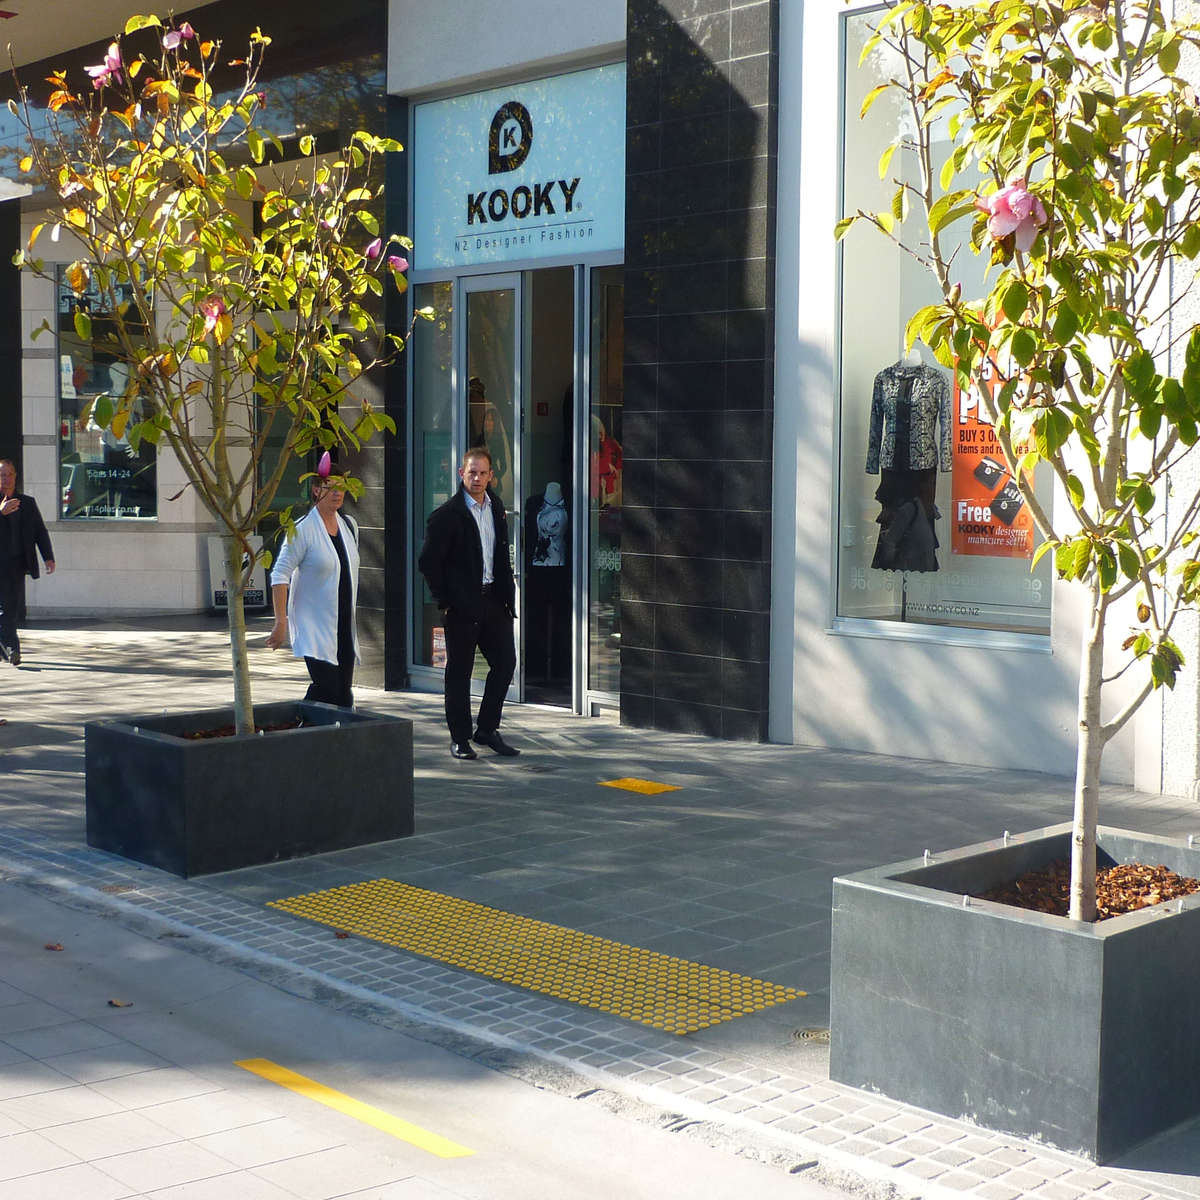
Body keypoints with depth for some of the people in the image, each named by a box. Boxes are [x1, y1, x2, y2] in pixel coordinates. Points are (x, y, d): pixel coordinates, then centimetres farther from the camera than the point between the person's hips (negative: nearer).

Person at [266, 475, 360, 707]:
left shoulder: (349, 525, 9)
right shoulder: (302, 529, -11)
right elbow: (280, 575, -12)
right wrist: (281, 622, -17)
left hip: (343, 626, 6)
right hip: (314, 625, -6)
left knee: (344, 695, 4)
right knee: (326, 689, -16)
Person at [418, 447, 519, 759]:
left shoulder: (496, 509, 11)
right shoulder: (446, 515, -9)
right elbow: (428, 562, -8)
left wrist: (507, 593, 11)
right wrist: (444, 601, -10)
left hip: (493, 600, 6)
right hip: (462, 605, -6)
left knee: (505, 662, 5)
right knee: (459, 671, 3)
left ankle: (487, 729, 18)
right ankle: (459, 738, 12)